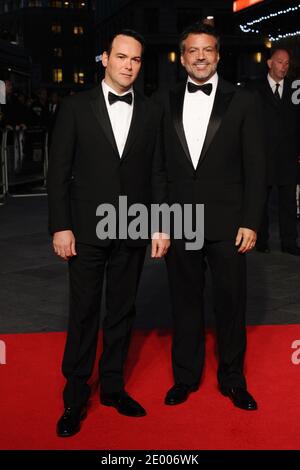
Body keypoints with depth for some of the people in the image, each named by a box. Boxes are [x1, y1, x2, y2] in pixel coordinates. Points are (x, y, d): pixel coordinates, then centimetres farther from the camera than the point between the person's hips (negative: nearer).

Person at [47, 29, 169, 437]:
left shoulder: (151, 113, 6)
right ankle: (76, 396, 18)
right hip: (87, 230, -2)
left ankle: (112, 385, 27)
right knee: (83, 313, 5)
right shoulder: (76, 107, -1)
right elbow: (59, 171, -3)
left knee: (122, 311, 11)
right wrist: (60, 226, -8)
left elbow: (157, 174, 6)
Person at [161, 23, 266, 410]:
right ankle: (185, 375, 28)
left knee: (231, 303, 7)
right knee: (185, 301, 11)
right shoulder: (167, 103, 7)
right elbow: (159, 164, 7)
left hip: (227, 223, -1)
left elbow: (255, 167, -1)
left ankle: (232, 378, 26)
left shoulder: (243, 101, 1)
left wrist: (250, 222, -6)